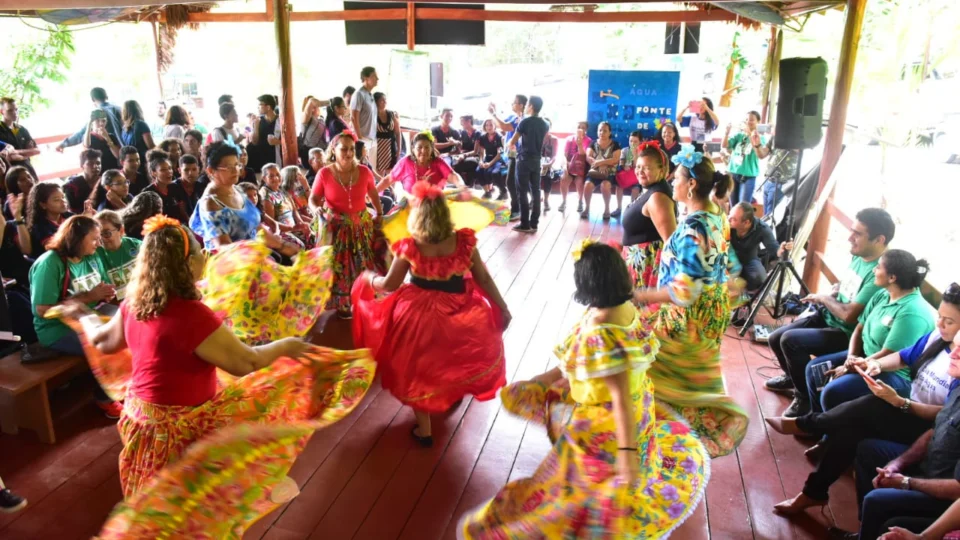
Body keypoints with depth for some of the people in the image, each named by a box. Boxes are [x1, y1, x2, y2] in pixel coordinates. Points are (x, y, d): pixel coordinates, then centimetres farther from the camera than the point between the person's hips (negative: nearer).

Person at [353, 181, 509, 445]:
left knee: (420, 369, 17)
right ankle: (455, 389, 55)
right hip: (460, 314, 1)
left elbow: (389, 285, -5)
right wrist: (502, 307, 7)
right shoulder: (464, 241, -11)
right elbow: (484, 279, -5)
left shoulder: (409, 247, -15)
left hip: (419, 314, -1)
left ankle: (423, 429, 28)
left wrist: (368, 278, 16)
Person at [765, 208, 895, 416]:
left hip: (846, 334, -9)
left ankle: (805, 398, -4)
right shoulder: (858, 256, 2)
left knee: (790, 340, -25)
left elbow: (849, 314, -28)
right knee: (775, 338, 5)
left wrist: (824, 298, -10)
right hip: (826, 317, 9)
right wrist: (830, 293, -1)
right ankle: (793, 378, 34)